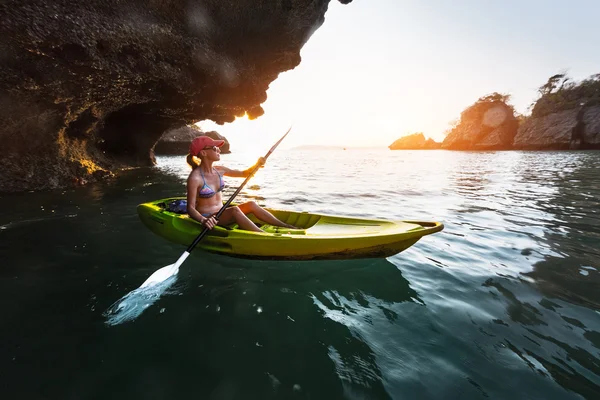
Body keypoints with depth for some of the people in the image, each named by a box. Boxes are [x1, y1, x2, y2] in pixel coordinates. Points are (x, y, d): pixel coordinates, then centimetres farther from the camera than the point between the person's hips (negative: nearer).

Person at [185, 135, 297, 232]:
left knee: (251, 204, -10)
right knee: (235, 210, -31)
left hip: (221, 214, 7)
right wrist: (203, 220, -38)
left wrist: (257, 164, -4)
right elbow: (190, 208, -19)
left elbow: (244, 173, 14)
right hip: (207, 219, -7)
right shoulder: (195, 178, -17)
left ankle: (287, 227, -10)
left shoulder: (218, 170, 3)